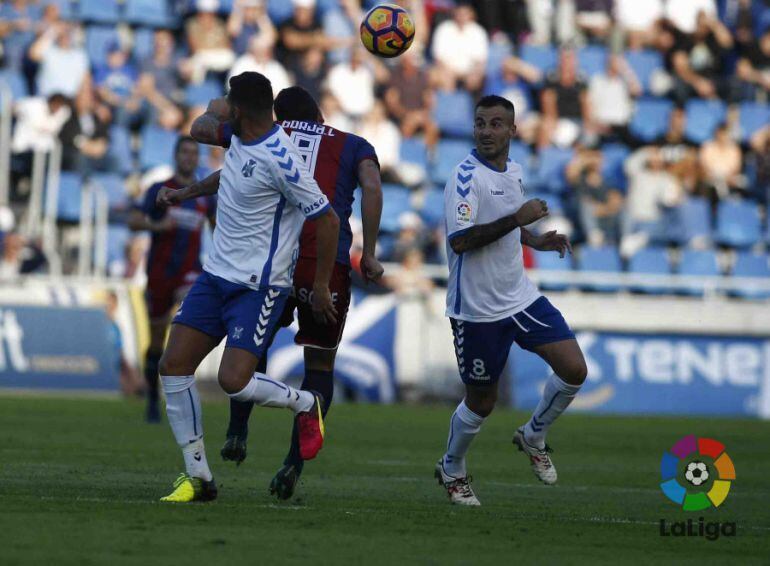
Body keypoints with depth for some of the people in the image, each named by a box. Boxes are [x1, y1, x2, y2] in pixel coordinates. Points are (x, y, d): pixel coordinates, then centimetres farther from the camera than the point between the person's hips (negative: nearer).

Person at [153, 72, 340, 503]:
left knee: (233, 381, -19)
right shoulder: (241, 141, 6)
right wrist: (184, 192, 36)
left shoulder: (279, 159, -21)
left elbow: (328, 220, -17)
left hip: (259, 287, -9)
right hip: (217, 274, 9)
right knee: (174, 366, -1)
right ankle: (198, 478, 6)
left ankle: (305, 404, 14)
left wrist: (321, 286, -13)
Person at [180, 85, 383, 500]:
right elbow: (372, 188, -2)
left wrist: (214, 111, 46)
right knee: (320, 364, 14)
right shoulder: (354, 146, 17)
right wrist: (368, 254, -1)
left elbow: (201, 130, 25)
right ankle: (294, 462, 0)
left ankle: (237, 431, 19)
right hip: (327, 265, -1)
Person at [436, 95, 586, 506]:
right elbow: (460, 240, -28)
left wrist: (536, 240, 7)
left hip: (521, 297, 7)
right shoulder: (466, 177, -17)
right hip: (477, 309, -7)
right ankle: (451, 470, 31)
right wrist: (517, 218, -28)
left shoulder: (513, 172, 8)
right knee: (481, 402, 4)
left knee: (573, 370, -4)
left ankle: (533, 437, 21)